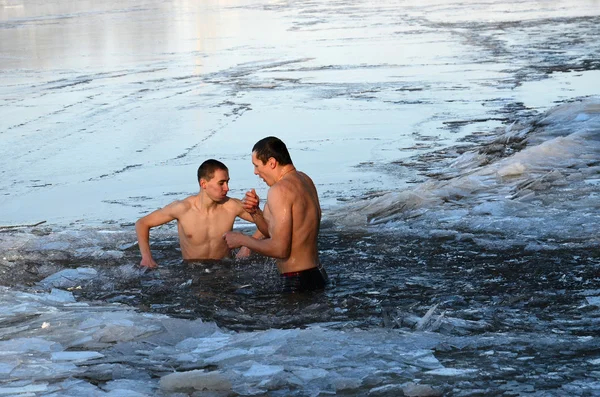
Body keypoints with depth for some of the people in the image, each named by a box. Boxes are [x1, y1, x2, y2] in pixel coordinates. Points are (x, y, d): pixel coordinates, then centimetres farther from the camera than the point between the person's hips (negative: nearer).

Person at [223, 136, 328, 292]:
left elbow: (280, 248, -21)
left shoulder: (280, 190, -17)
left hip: (298, 282, -10)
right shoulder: (304, 179, 13)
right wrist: (255, 212, 3)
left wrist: (242, 240, -9)